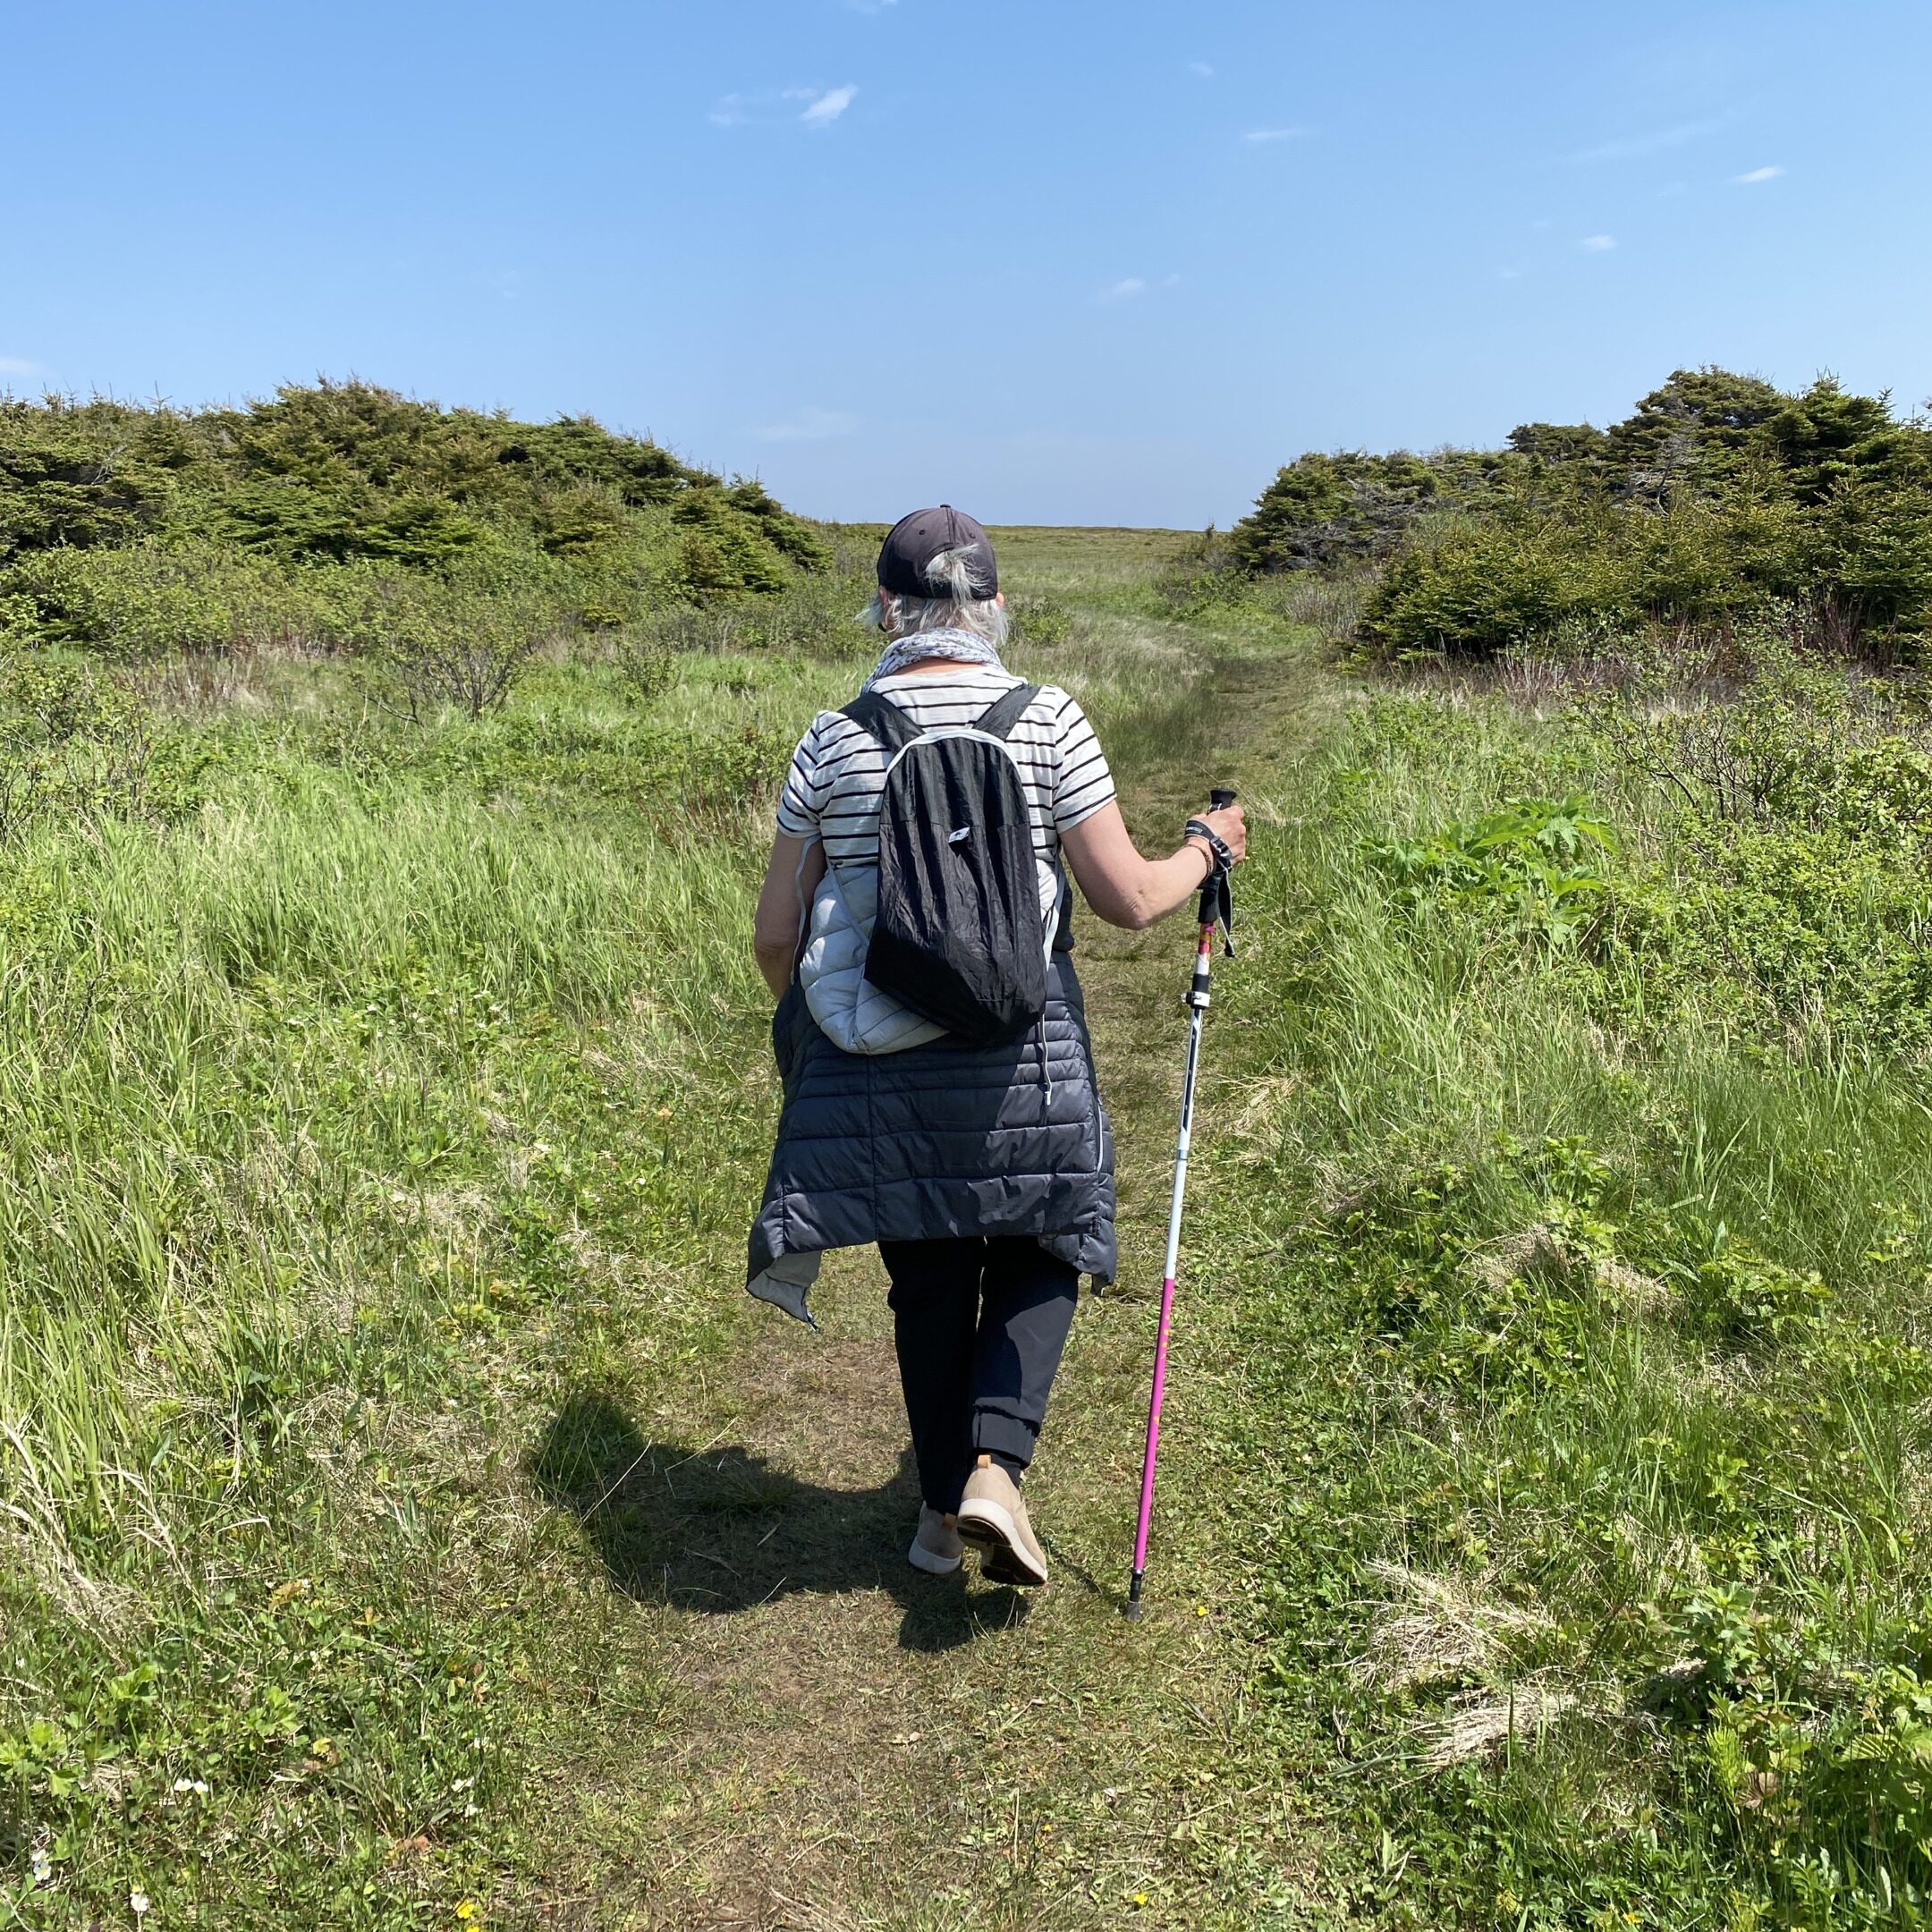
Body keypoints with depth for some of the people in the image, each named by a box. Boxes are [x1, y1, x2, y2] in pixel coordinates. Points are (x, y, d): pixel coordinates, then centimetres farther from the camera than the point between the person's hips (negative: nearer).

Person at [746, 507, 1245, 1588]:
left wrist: (810, 1024, 24)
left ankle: (943, 1506, 28)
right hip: (1020, 1055, -2)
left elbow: (777, 933, 5)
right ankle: (995, 1467, -1)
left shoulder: (834, 740, 0)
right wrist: (1208, 849, 14)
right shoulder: (1047, 720, -6)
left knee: (929, 1278, 17)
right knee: (1039, 1256, 17)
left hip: (875, 1061, 2)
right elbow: (1129, 901, -5)